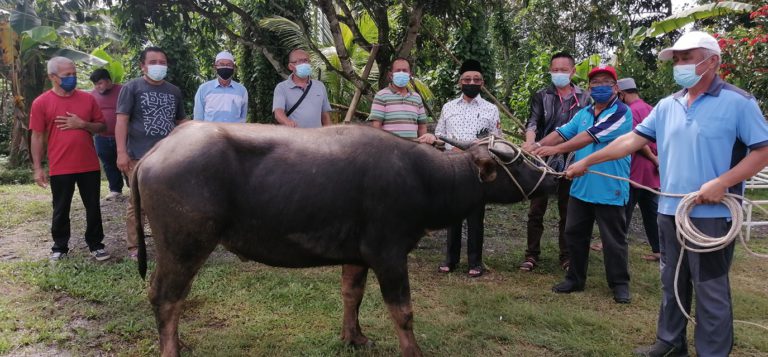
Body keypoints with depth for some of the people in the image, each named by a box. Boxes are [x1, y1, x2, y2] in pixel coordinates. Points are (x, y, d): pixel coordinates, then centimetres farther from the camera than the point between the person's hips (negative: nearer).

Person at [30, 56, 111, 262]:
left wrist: (83, 124, -12)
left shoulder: (87, 99, 4)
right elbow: (37, 137, -2)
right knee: (61, 210, 9)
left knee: (93, 208, 9)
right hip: (60, 168, -2)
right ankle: (60, 247, 23)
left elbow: (102, 126, 8)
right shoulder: (41, 103, -3)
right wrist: (37, 168, -4)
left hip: (89, 166, 2)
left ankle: (95, 244, 21)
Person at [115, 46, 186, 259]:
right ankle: (134, 246, 11)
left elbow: (180, 123, 21)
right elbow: (122, 121, -4)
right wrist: (122, 152, -13)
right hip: (140, 157, -4)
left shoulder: (174, 91, 15)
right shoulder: (132, 88, 2)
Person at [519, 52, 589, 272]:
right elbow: (532, 122, -9)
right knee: (536, 210, 4)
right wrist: (530, 143, -29)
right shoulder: (541, 97, 4)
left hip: (570, 162, 1)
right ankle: (532, 255, 14)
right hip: (543, 160, 0)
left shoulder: (584, 99, 6)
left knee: (567, 211, 9)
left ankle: (566, 256, 20)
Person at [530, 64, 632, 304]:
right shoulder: (583, 114, 13)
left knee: (613, 240, 5)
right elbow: (562, 132, 3)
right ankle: (575, 279, 27)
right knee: (574, 234, 13)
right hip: (580, 188, 7)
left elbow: (591, 136, -22)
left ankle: (620, 284, 21)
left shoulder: (621, 113, -11)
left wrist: (556, 149, -28)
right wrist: (538, 146, -15)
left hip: (610, 191, -6)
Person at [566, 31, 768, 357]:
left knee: (710, 289, 2)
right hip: (670, 210, 6)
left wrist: (722, 183, -19)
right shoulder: (667, 106, 10)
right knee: (672, 283, 16)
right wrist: (587, 161, 6)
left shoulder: (738, 102, -7)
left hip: (712, 214, -6)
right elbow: (632, 140, 10)